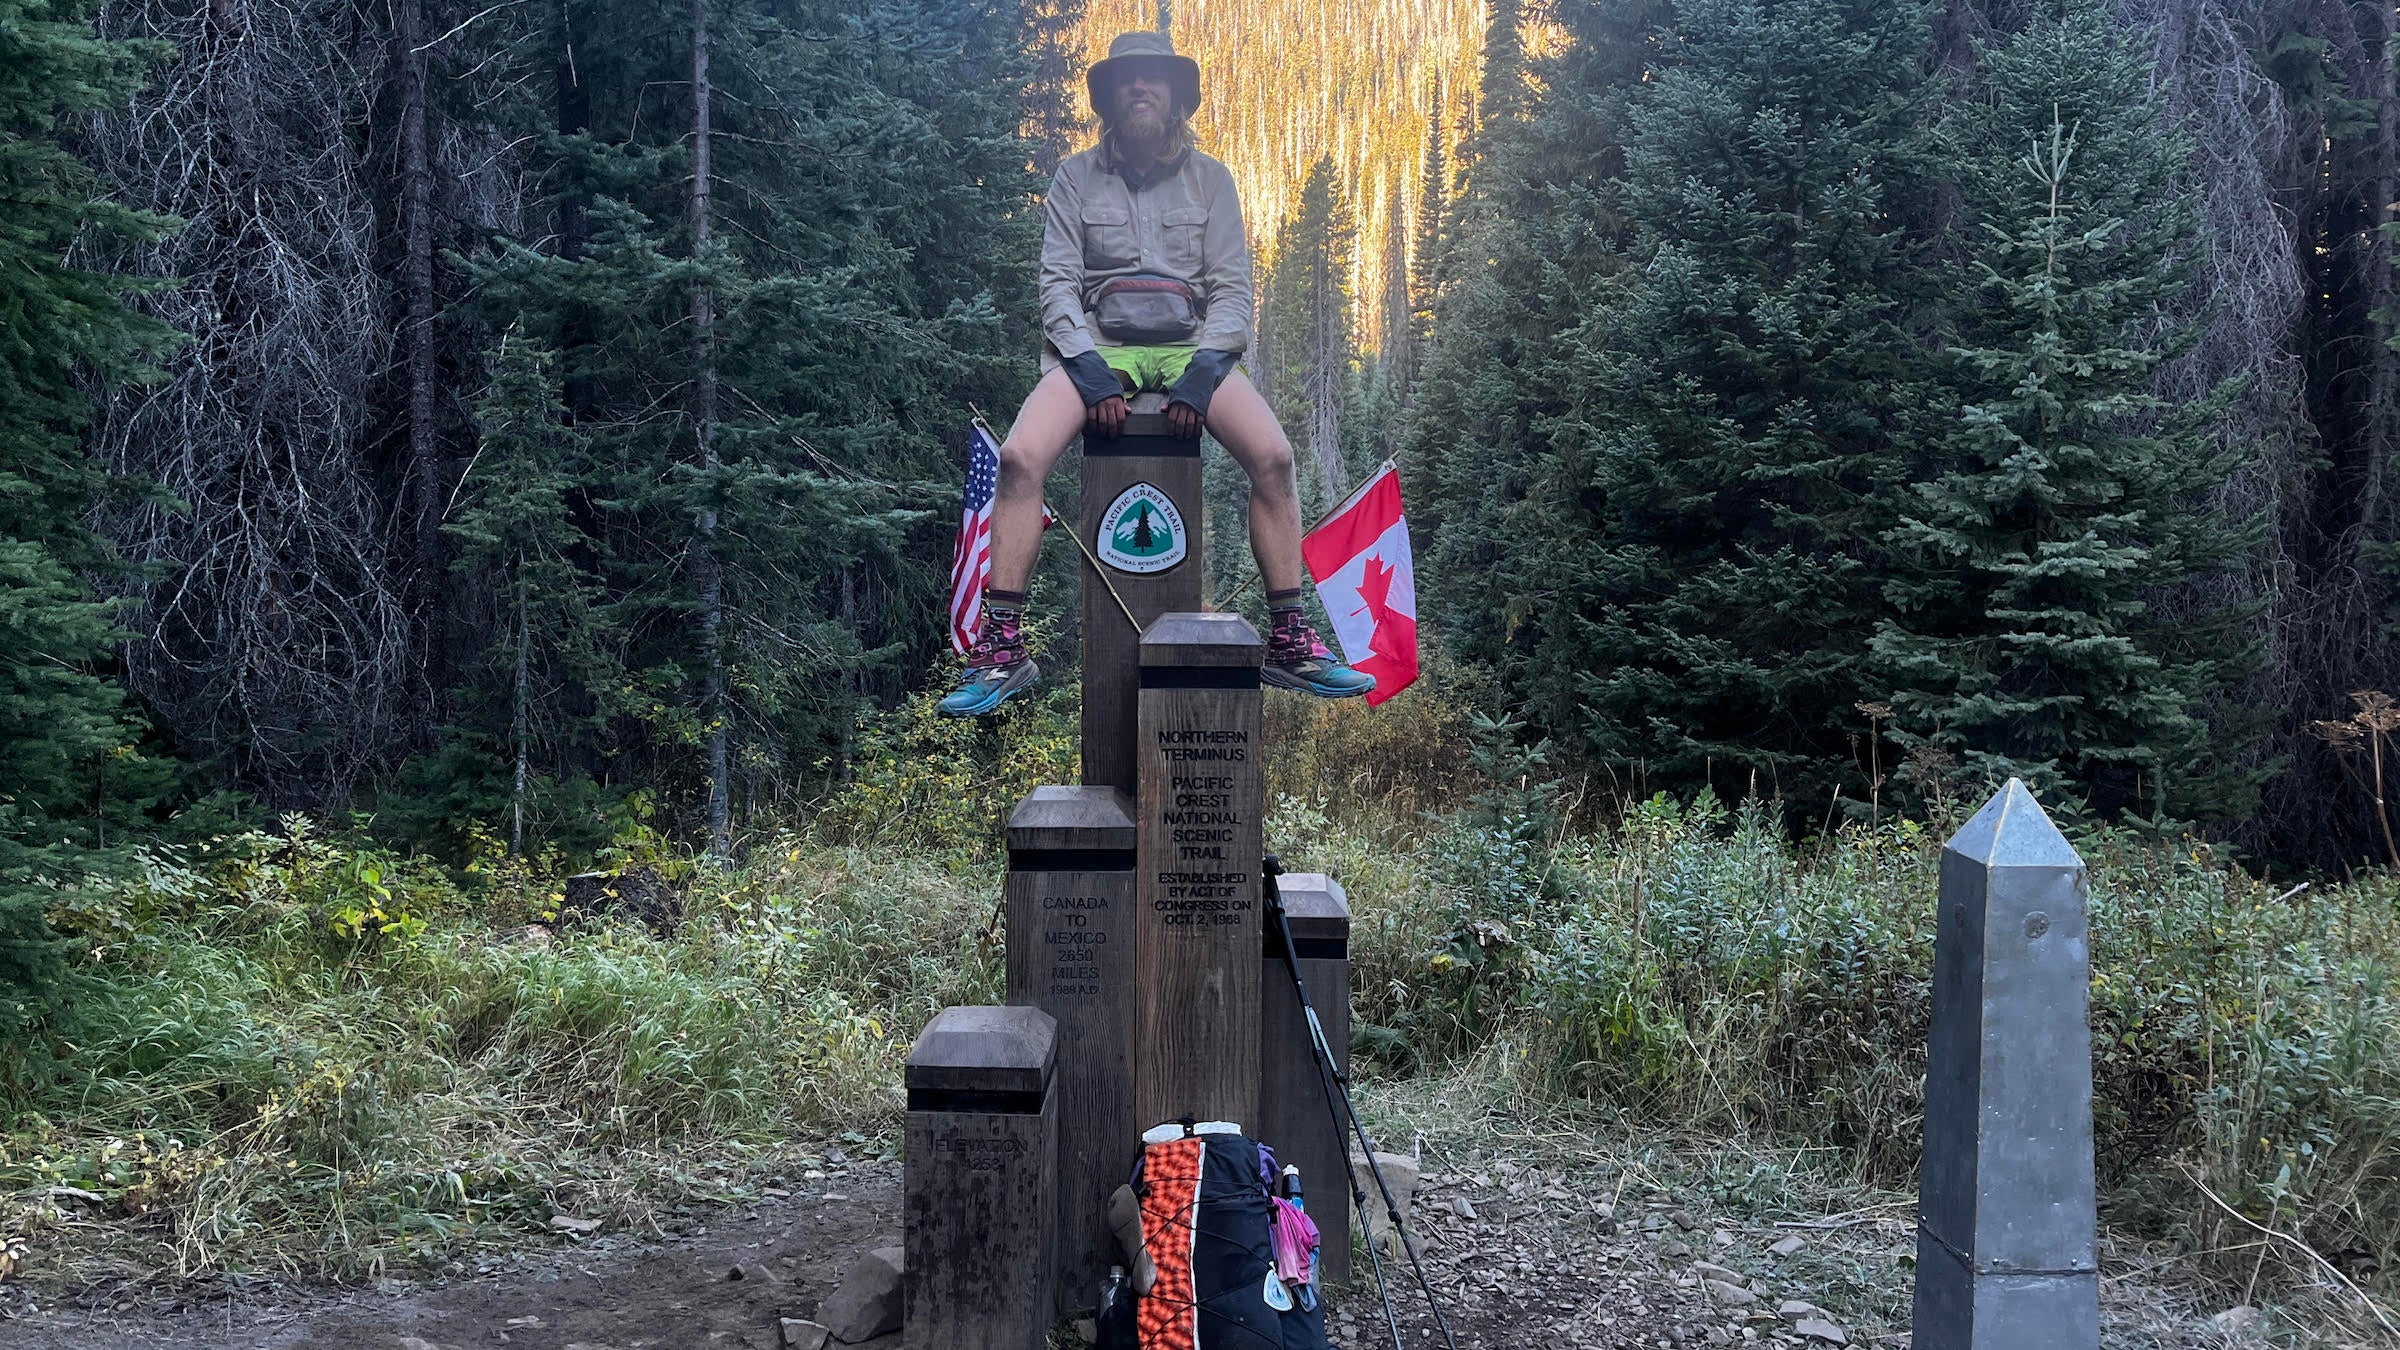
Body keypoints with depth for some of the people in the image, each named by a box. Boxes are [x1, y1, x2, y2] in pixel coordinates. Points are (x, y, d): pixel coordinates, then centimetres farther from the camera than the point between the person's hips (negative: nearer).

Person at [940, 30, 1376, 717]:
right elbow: (1058, 281, 2)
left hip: (1189, 344, 1)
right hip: (1098, 344, 0)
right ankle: (1002, 649, -20)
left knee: (1272, 455, -26)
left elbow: (1231, 287, 3)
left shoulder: (1209, 179, 10)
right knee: (1020, 457, -28)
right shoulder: (1076, 178, 9)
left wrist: (1204, 372, -13)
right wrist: (1087, 368, -14)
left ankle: (1288, 640, -16)